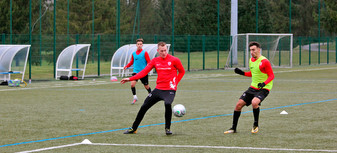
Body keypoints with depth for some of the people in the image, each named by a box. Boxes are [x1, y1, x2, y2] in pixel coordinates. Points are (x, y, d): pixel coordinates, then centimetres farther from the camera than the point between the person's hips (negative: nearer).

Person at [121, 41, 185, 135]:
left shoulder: (174, 60, -6)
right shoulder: (155, 61, 4)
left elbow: (182, 71, 8)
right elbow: (144, 72, 0)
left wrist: (175, 83, -3)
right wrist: (130, 79, -10)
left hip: (170, 89, -4)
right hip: (158, 88, 5)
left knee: (168, 104, -33)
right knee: (144, 107, 5)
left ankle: (167, 128, -13)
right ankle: (134, 128, 22)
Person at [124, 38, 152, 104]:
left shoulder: (145, 53, -5)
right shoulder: (133, 53, 7)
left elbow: (149, 62, -7)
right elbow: (132, 62, 20)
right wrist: (126, 66, 4)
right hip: (135, 71, 3)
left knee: (146, 86, 8)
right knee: (132, 84, -17)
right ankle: (135, 97, -4)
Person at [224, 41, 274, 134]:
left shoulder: (264, 61, -16)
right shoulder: (251, 60, 9)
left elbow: (271, 76, -15)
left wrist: (264, 83, -31)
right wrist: (242, 73, 9)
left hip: (263, 88, -8)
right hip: (253, 87, 8)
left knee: (254, 102, -33)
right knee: (239, 104, -1)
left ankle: (256, 125, -10)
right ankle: (233, 128, 11)